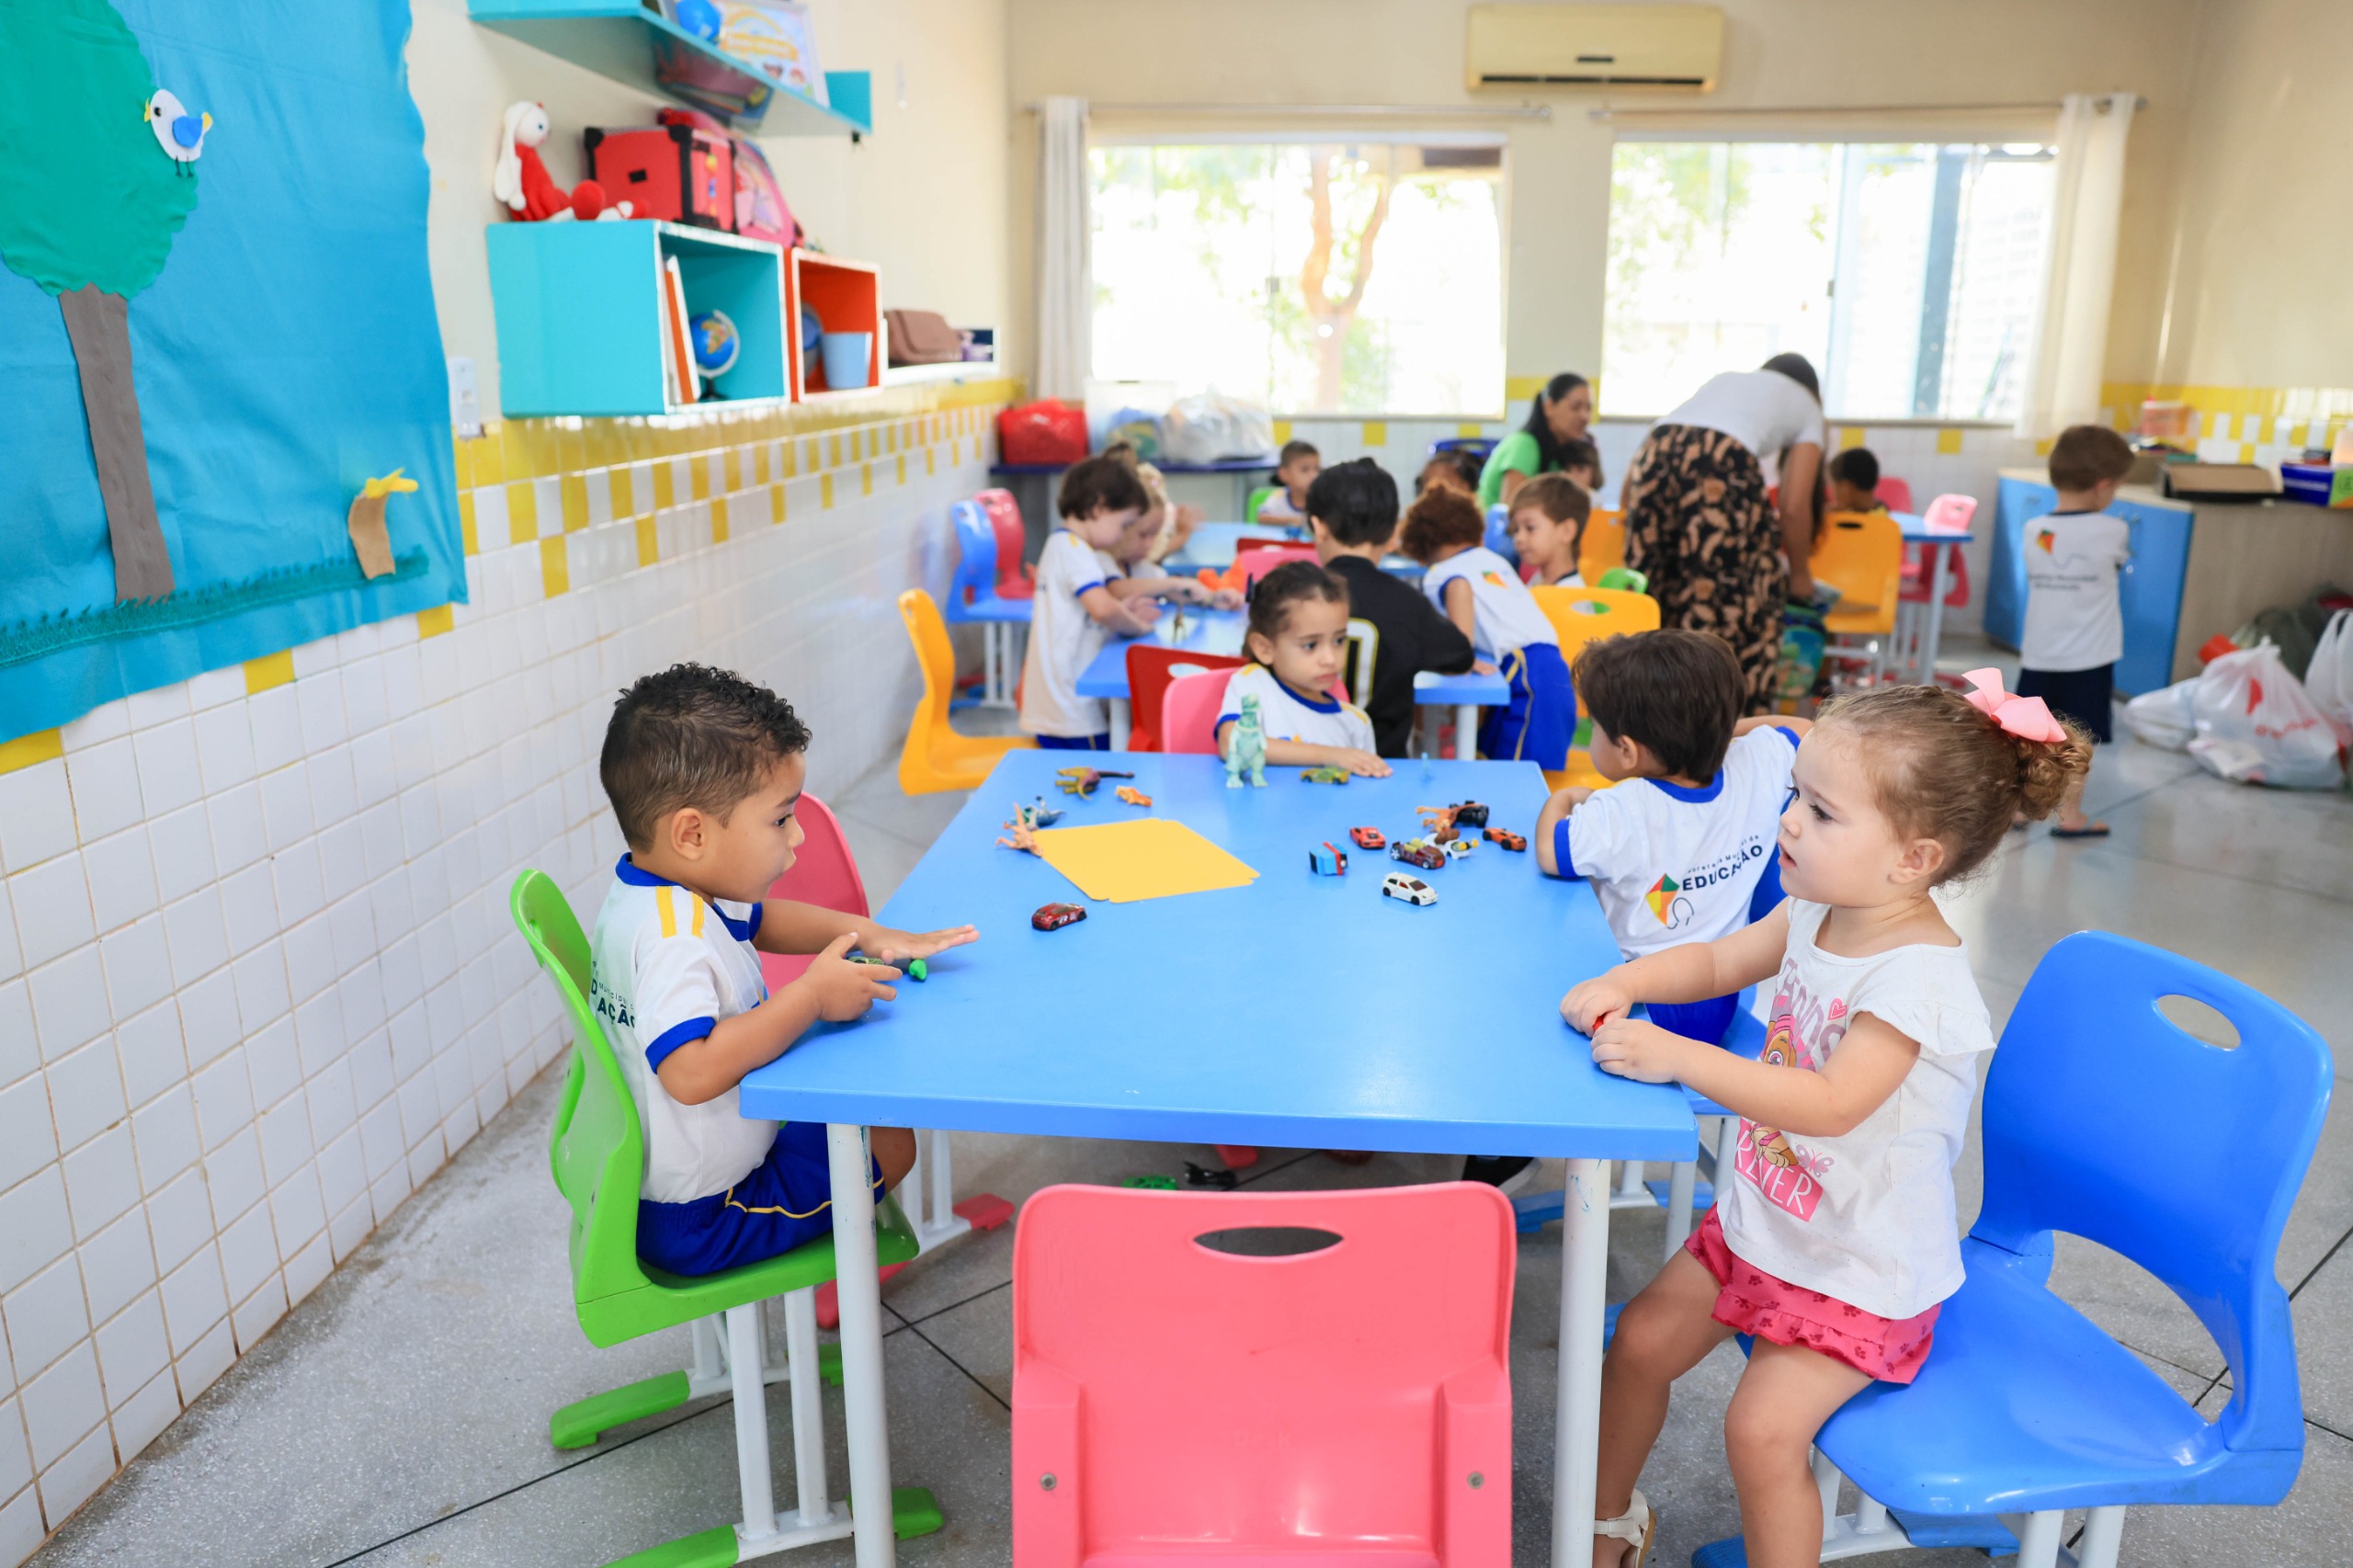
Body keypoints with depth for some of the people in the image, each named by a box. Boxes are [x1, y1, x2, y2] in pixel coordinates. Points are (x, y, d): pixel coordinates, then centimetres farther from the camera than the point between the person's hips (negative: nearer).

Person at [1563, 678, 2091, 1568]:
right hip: (1761, 1219, 8)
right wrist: (1627, 980, -12)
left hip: (1861, 1268, -8)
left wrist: (1678, 1058, -38)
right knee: (1641, 1343, 10)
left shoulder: (1919, 975, -30)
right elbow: (1716, 963, 8)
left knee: (1762, 1428, -16)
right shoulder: (1817, 911, -6)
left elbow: (1832, 1103, -37)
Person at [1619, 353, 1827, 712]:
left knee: (1654, 584, 11)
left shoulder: (1728, 378, 38)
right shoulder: (1806, 405, 26)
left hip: (1654, 452, 5)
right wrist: (1798, 576, 28)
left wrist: (1628, 496, 39)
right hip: (1721, 465, -5)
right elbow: (1795, 506, 17)